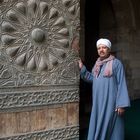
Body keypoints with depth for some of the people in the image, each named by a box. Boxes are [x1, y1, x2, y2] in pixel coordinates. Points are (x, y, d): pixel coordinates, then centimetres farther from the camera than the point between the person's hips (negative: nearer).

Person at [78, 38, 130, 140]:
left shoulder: (116, 63, -8)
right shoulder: (97, 64, 12)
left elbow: (122, 84, -12)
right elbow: (92, 78, 20)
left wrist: (122, 104, -18)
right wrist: (82, 68, 9)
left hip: (111, 102, -6)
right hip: (98, 102, 7)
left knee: (110, 127, 1)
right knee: (98, 127, 14)